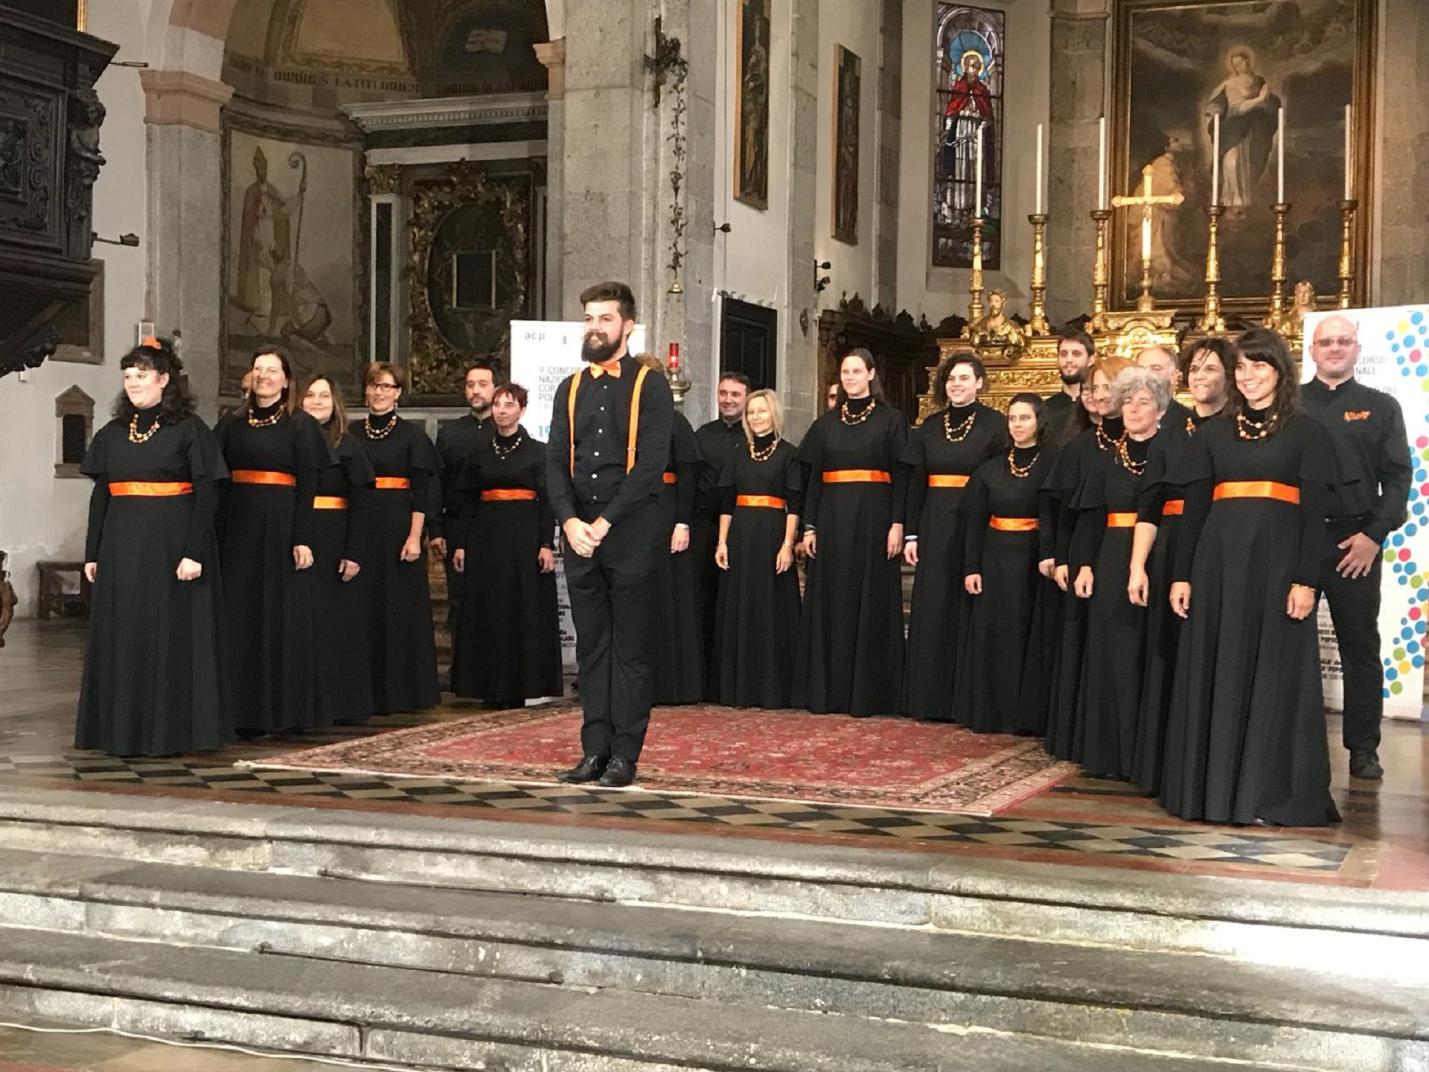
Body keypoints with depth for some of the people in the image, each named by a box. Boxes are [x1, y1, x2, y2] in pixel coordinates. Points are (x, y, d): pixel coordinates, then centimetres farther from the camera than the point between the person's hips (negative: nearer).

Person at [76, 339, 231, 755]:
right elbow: (99, 496, 12)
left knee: (171, 635, -1)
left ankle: (171, 728, 6)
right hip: (122, 550, 5)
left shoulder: (190, 430, -5)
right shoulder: (112, 434, 11)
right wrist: (92, 553, 8)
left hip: (170, 546, -5)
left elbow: (207, 495, -9)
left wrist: (194, 552, -17)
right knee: (120, 637, 7)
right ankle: (123, 726, 15)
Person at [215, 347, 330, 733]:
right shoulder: (231, 424, 12)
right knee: (240, 618, 4)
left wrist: (303, 539, -13)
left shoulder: (300, 426, 1)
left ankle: (282, 710, 6)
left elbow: (307, 486, -5)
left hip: (281, 527, -4)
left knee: (281, 618, -1)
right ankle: (243, 711, 11)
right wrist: (214, 534, 2)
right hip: (238, 528, 4)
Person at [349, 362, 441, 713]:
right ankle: (368, 693, 10)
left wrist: (414, 537, -13)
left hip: (397, 526, -3)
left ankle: (401, 691, 7)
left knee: (400, 608, 0)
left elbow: (421, 492, -4)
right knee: (364, 608, 3)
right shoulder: (353, 434, 11)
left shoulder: (412, 435, 1)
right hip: (360, 529, 3)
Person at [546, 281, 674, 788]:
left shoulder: (650, 387, -1)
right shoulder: (570, 389, 14)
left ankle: (625, 754, 4)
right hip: (579, 534, 5)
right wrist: (569, 521, -9)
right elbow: (555, 461, 7)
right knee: (591, 647, 8)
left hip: (631, 534, -5)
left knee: (631, 648, 0)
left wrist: (605, 522, -15)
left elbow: (651, 464, -10)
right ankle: (595, 749, 13)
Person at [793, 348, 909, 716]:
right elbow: (813, 477, 12)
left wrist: (898, 524, -12)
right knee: (829, 602, 3)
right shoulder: (826, 424, 13)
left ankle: (867, 692, 2)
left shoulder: (891, 420, 2)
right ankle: (826, 689, 8)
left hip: (873, 520, -4)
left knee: (869, 601, -2)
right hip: (832, 520, 4)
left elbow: (901, 475, -3)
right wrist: (809, 526, 4)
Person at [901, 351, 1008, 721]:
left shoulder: (995, 424, -1)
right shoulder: (930, 426, 10)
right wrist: (911, 533, 4)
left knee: (970, 609, -1)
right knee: (933, 609, 5)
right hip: (935, 527, 4)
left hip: (975, 525, -4)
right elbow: (915, 482, 10)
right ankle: (932, 696, 12)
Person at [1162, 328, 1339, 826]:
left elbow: (1314, 512, -2)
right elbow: (1194, 507, 11)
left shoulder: (1306, 432, 3)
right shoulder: (1214, 433, 13)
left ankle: (1269, 791, 6)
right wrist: (1182, 575, 4)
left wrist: (1305, 579, -11)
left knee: (1274, 674, 0)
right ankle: (1212, 785, 13)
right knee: (1213, 674, 5)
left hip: (1276, 562, -3)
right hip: (1218, 562, 3)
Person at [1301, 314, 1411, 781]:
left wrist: (1374, 535, -8)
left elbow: (1397, 477, 3)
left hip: (1355, 542, 0)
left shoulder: (1380, 407, 9)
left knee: (1361, 647, 3)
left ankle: (1363, 750, 9)